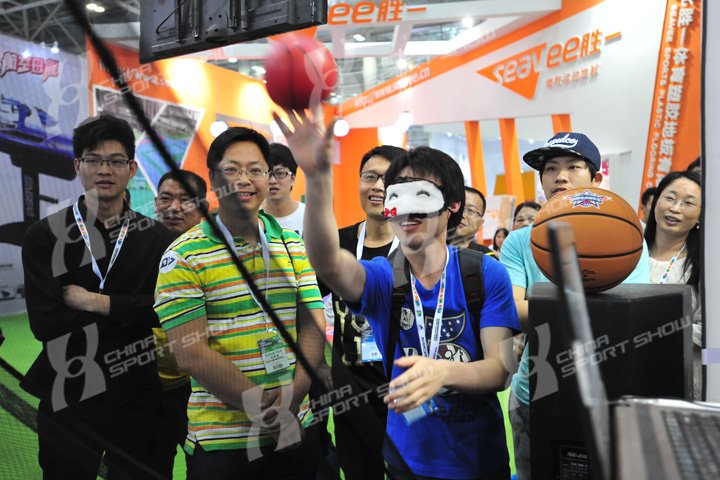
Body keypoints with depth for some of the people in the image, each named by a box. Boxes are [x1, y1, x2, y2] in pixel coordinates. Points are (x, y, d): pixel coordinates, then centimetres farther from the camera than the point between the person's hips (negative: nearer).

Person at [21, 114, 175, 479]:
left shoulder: (156, 238, 1)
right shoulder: (45, 235, -2)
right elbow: (43, 322, -12)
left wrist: (94, 302, -14)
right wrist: (131, 310, -13)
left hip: (138, 398, 1)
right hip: (68, 399, -1)